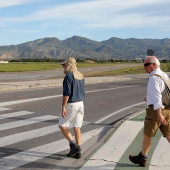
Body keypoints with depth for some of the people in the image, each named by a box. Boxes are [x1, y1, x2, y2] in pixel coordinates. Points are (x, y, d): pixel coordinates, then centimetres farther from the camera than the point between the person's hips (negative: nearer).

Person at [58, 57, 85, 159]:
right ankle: (77, 152, 11)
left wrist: (63, 107, -21)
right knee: (77, 128, 10)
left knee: (62, 125, 6)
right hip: (80, 103, 8)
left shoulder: (69, 76, -15)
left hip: (71, 104, -8)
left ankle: (73, 146, -3)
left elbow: (66, 93, -22)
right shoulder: (80, 76, 11)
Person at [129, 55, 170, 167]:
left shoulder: (154, 77, -15)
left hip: (156, 110, -8)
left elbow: (156, 96, -24)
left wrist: (159, 115, -27)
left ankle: (142, 159, 26)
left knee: (147, 135, 10)